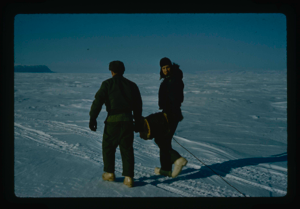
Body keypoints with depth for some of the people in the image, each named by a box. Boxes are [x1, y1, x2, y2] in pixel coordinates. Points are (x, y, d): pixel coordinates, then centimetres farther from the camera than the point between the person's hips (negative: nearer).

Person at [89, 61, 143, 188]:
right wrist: (137, 122, 23)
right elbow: (138, 105, 16)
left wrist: (93, 118, -6)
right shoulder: (131, 85, 13)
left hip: (113, 120, -3)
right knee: (127, 149, 7)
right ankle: (128, 177, 1)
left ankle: (109, 173, 20)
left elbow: (98, 101, -8)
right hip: (128, 119, 4)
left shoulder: (107, 84, 0)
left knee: (108, 146, 14)